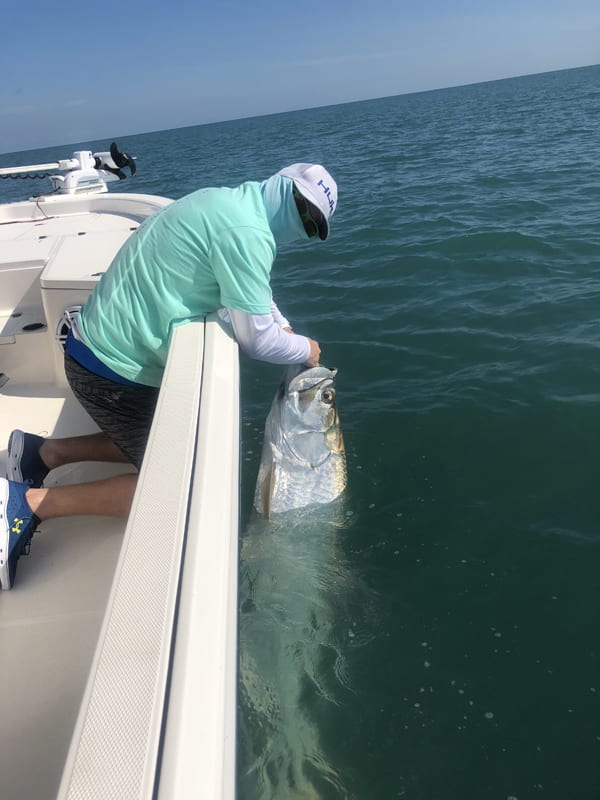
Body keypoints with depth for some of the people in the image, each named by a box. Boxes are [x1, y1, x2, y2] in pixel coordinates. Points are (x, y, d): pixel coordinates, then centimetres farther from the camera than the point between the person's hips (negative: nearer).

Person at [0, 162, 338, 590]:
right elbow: (257, 339, -19)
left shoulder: (225, 202, 9)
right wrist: (305, 349, 0)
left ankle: (46, 453, 20)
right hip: (115, 370, -10)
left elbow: (252, 290, 24)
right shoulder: (248, 232, -22)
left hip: (99, 346, 10)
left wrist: (288, 332, 17)